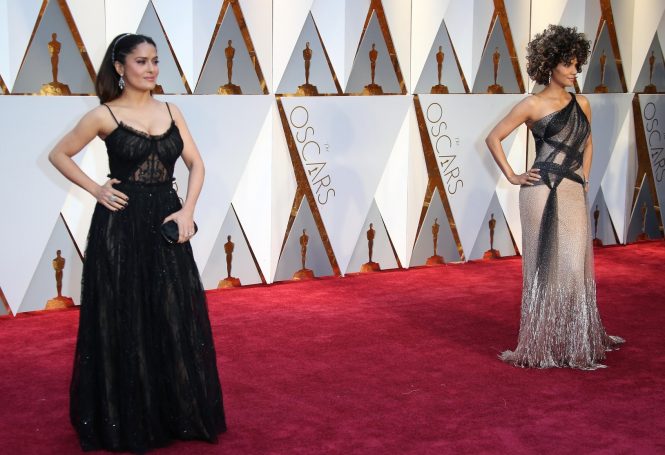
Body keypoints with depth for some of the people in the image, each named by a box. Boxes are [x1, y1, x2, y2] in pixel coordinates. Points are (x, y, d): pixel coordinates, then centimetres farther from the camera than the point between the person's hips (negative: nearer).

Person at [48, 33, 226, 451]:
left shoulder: (171, 111, 8)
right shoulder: (105, 115, -3)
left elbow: (196, 163, 8)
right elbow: (59, 155, 5)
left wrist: (187, 210, -6)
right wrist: (96, 190, -5)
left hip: (165, 223, 4)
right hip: (121, 225, -4)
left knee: (176, 321, 6)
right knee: (123, 323, 3)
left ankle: (178, 413, 19)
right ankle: (126, 420, 16)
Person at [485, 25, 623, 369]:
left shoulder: (582, 104, 13)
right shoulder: (533, 105, -2)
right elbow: (493, 138, 0)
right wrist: (512, 176, -3)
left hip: (574, 194, 5)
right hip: (543, 192, -5)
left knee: (576, 267, 8)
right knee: (547, 266, 0)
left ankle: (577, 342, 22)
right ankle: (542, 345, 10)